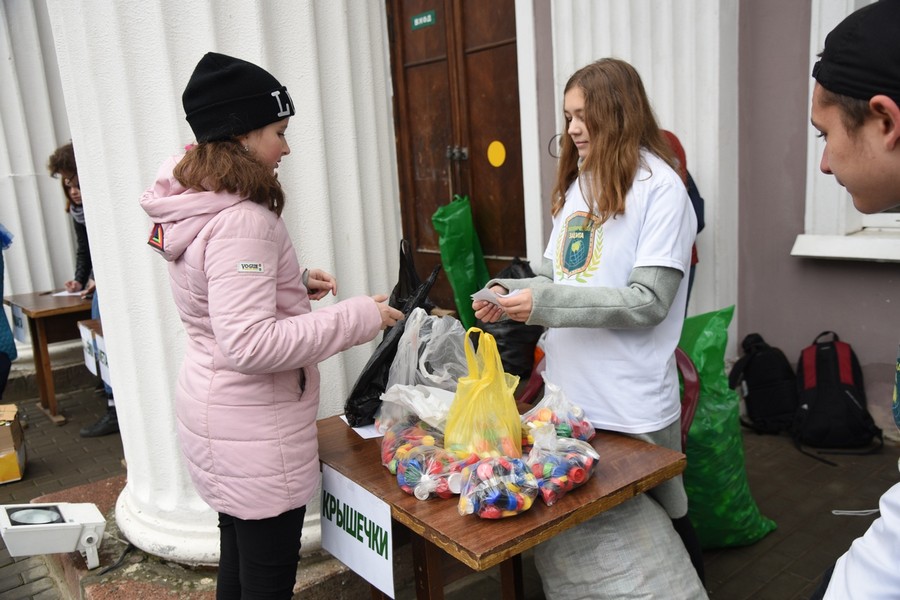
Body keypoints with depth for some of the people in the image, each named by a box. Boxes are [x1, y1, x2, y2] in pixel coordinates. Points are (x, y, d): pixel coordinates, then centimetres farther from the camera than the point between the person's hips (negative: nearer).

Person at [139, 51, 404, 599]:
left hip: (217, 415, 10)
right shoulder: (241, 222, -24)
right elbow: (249, 344, -29)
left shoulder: (191, 207, 6)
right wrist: (356, 319, -24)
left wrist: (294, 284, 7)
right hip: (254, 431, -10)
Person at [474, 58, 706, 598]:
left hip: (632, 410, -6)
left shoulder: (661, 188, -11)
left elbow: (647, 301, -18)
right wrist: (510, 293, -4)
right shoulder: (578, 184, 12)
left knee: (647, 535, 13)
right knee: (566, 533, 18)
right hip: (568, 395, 7)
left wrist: (543, 302, -23)